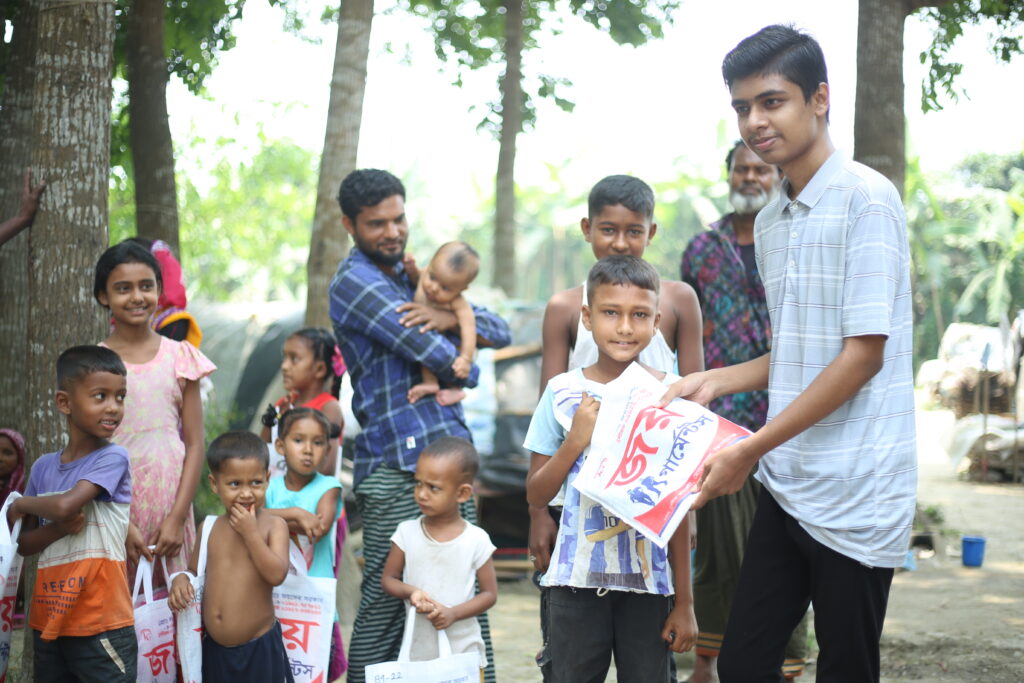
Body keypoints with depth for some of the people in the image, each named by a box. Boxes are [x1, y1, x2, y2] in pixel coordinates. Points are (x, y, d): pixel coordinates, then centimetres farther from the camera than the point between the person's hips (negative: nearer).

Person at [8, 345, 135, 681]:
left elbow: (64, 505, -22)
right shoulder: (44, 467, 7)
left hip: (101, 625, -6)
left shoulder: (113, 458, -10)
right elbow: (23, 543, 8)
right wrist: (59, 529, -13)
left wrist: (20, 505, -2)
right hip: (47, 621, 6)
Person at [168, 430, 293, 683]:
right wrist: (181, 580, -6)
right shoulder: (210, 527, 5)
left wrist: (250, 532, -21)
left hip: (259, 649, -4)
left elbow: (277, 574, -20)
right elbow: (194, 569, 17)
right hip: (213, 649, 4)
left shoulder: (274, 525, -8)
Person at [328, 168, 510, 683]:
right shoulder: (355, 283, -7)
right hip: (397, 463, -8)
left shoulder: (414, 279, 20)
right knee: (385, 604, -4)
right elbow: (447, 362, -14)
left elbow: (499, 331, 14)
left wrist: (449, 318, -6)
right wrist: (464, 370, 9)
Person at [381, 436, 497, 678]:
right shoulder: (407, 533, -1)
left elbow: (490, 593, -1)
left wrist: (453, 613, -15)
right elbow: (388, 579, 6)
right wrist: (410, 592, -15)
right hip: (417, 653, 2)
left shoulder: (476, 540, -6)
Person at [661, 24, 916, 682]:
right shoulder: (770, 222, 13)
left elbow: (862, 355, -16)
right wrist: (714, 380, 9)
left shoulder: (865, 197, -11)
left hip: (855, 495, -7)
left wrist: (751, 449, -16)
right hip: (786, 486, 7)